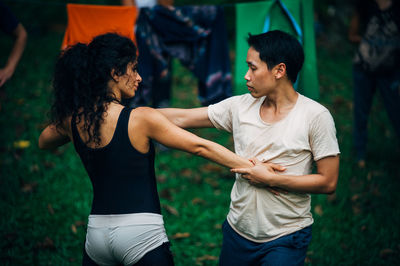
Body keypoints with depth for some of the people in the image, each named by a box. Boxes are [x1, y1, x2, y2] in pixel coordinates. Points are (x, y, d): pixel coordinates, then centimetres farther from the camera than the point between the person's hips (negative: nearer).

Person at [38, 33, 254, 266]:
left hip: (97, 232, 5)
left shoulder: (72, 120, 0)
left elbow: (44, 142, 23)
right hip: (142, 235, -5)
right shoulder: (141, 119, -14)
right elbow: (199, 147, -12)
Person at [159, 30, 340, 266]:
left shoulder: (315, 116, -11)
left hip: (285, 239, -4)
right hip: (237, 232, 5)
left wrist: (270, 179, -14)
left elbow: (328, 182, -12)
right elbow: (181, 118, 5)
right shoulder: (240, 106, 1)